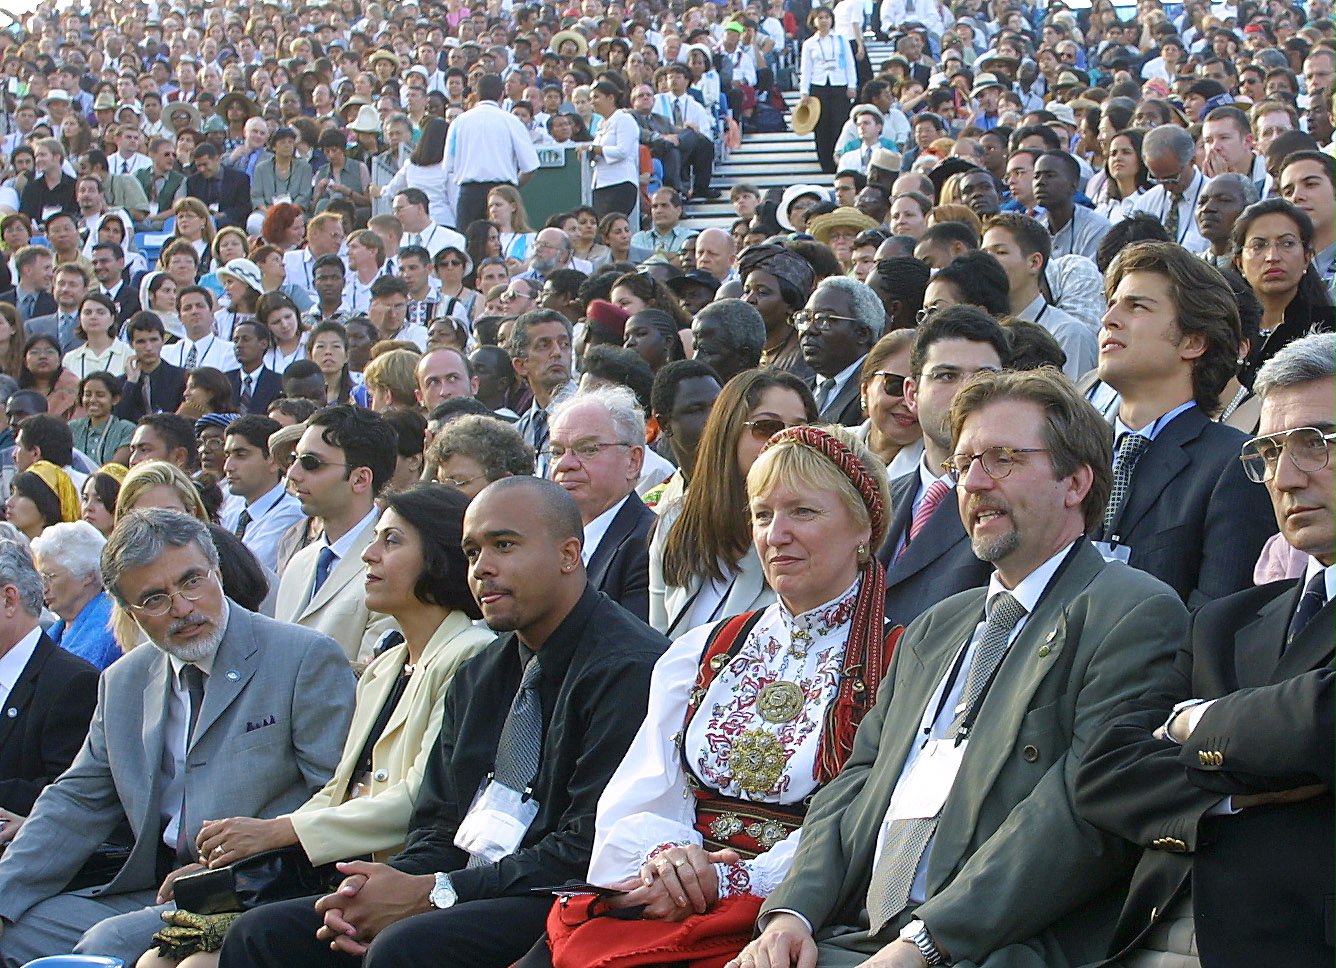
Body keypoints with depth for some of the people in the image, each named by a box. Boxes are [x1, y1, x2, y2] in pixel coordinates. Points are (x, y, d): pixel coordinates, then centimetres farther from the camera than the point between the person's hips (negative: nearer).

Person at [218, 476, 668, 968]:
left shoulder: (628, 668, -12)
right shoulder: (477, 677, 17)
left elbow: (589, 851, -17)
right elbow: (438, 826, 17)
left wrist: (433, 892, -16)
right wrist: (374, 892, -6)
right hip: (466, 898, 9)